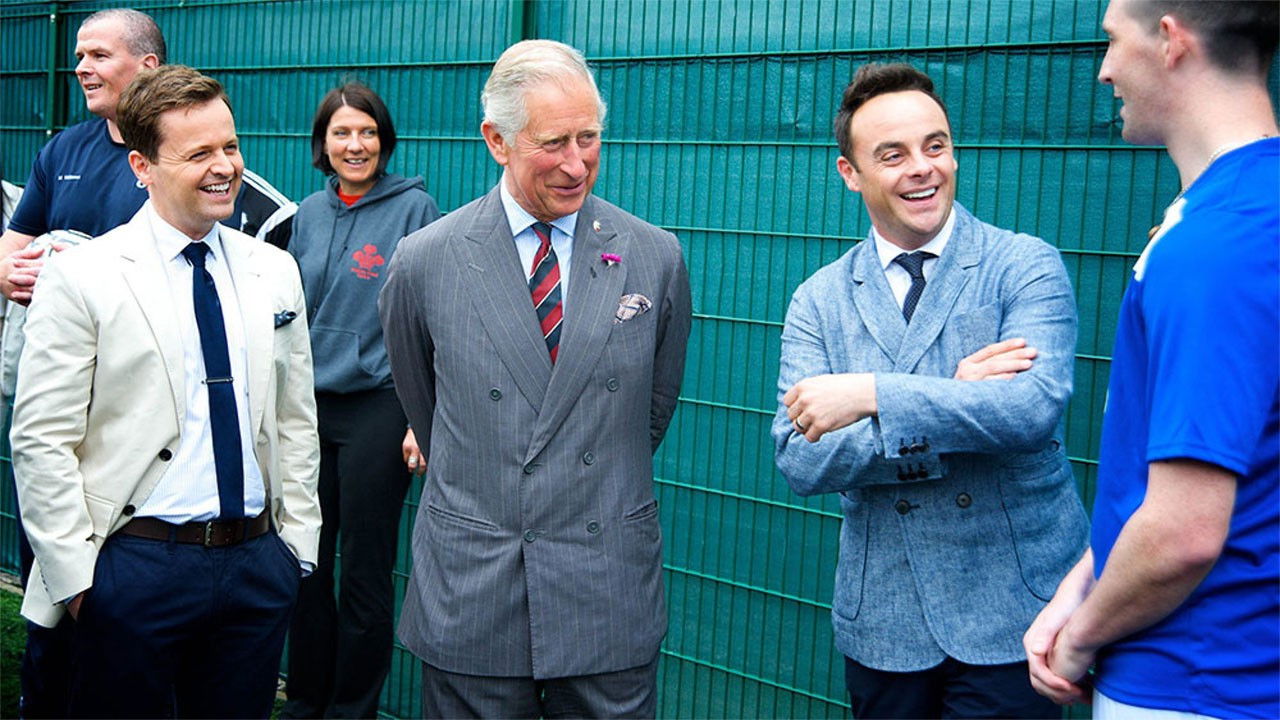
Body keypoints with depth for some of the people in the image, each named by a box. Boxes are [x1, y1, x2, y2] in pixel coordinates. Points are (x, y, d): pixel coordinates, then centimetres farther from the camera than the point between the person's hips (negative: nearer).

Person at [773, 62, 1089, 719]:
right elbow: (799, 461, -8)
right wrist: (953, 403, -18)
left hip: (1010, 614, -2)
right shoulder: (818, 301, 2)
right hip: (882, 620, 3)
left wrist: (873, 394, -25)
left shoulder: (1026, 266, -5)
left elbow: (1035, 406, -21)